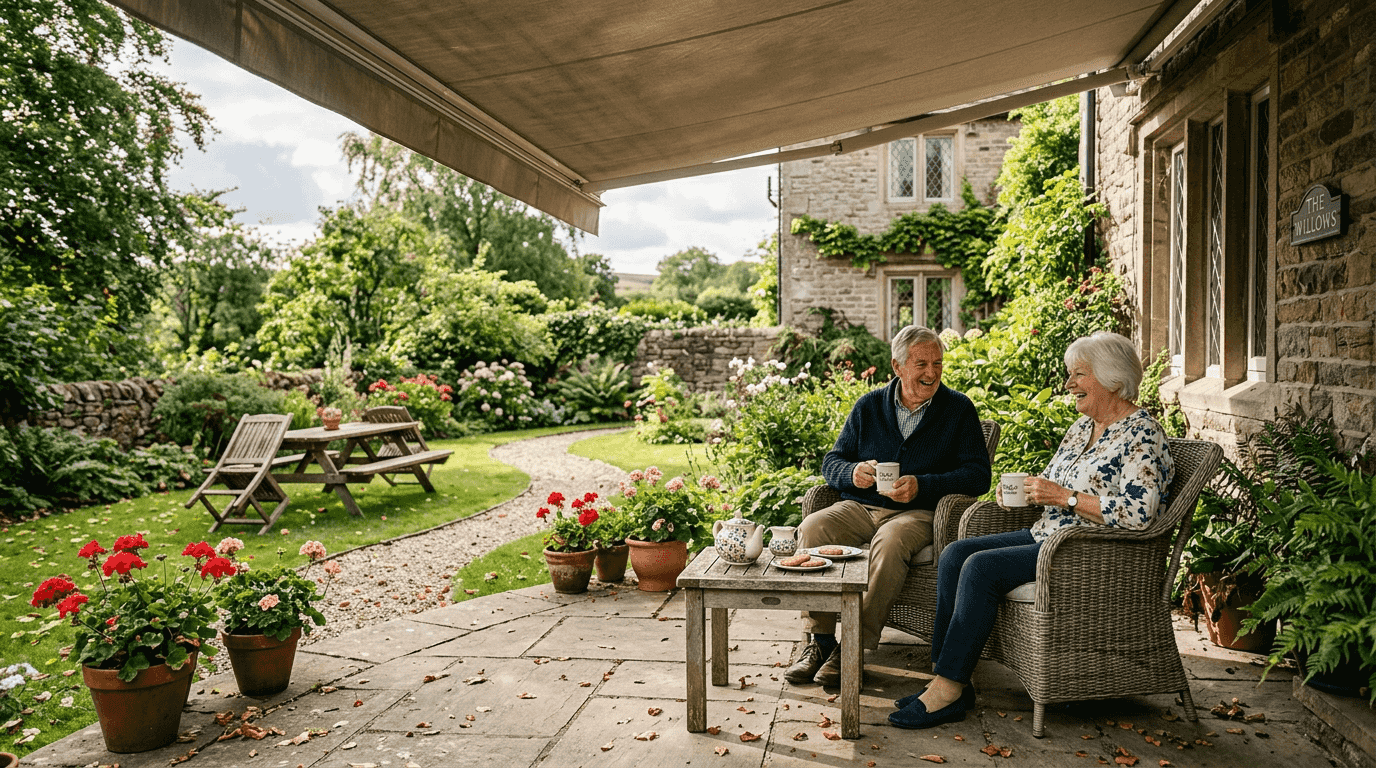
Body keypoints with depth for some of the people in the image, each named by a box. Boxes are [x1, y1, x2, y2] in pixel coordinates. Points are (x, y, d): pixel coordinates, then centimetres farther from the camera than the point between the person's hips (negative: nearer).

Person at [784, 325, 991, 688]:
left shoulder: (958, 409, 4)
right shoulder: (868, 406, 11)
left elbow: (977, 475, -3)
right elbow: (831, 461, 13)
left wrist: (922, 485, -17)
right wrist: (852, 472, -12)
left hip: (917, 512, -3)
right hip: (861, 506, 3)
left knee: (890, 540, -37)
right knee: (811, 528, -25)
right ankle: (820, 639, -18)